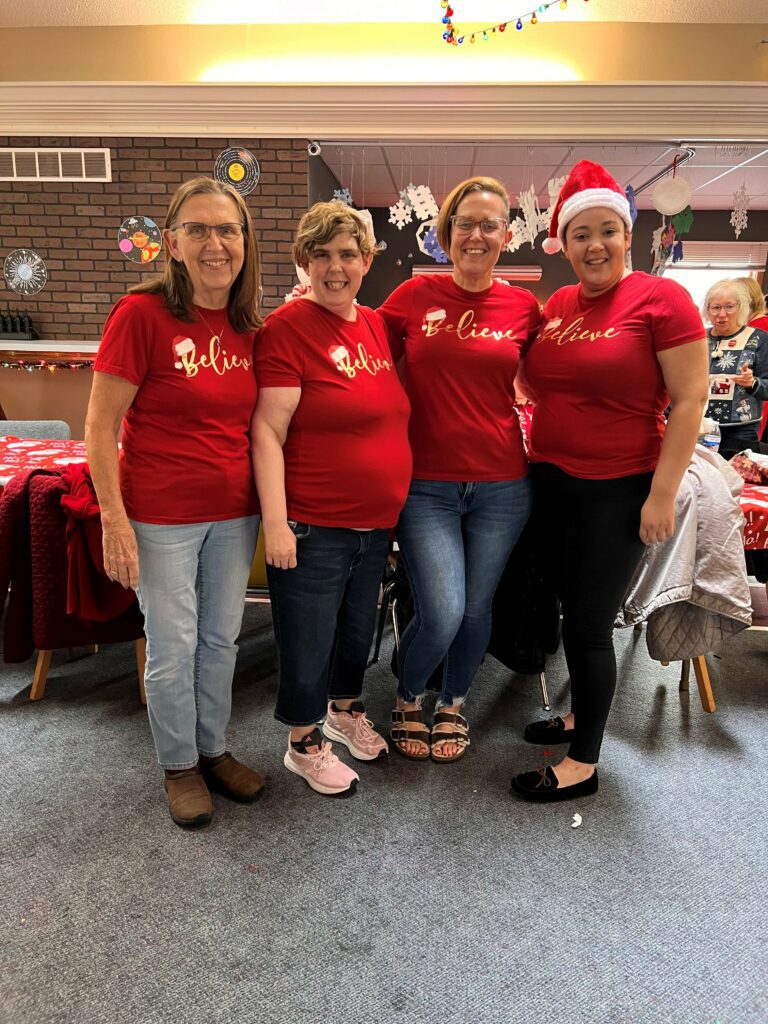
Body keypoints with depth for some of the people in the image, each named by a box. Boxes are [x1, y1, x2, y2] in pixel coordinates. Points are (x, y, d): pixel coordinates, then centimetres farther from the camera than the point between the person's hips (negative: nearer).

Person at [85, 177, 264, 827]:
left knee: (222, 639, 16)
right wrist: (114, 520, -15)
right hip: (163, 517, -5)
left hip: (235, 513, 5)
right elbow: (100, 426, -11)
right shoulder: (141, 314, -12)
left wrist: (271, 507, 6)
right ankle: (180, 766, 32)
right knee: (173, 648, 8)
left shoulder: (249, 327, 4)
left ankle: (214, 749, 38)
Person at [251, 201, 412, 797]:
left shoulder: (377, 326, 8)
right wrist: (275, 521, -21)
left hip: (377, 523, 7)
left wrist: (398, 503, 15)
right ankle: (305, 745, 32)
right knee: (308, 642, 8)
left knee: (358, 628, 23)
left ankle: (346, 710, 48)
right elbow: (267, 431, -16)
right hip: (312, 529, -6)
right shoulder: (287, 328, -12)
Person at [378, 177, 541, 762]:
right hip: (426, 485, -2)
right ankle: (408, 701, 25)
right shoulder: (415, 295, 0)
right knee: (441, 615, -8)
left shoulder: (523, 308, 3)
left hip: (501, 484, 2)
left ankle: (454, 704, 40)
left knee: (476, 609, 12)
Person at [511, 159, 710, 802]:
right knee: (574, 611, 18)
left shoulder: (661, 298, -9)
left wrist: (662, 495, -15)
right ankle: (582, 715, 39)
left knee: (589, 623, 0)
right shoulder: (557, 305, 8)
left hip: (619, 492, -6)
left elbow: (690, 400, -12)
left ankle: (584, 764, 17)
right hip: (552, 482, 6)